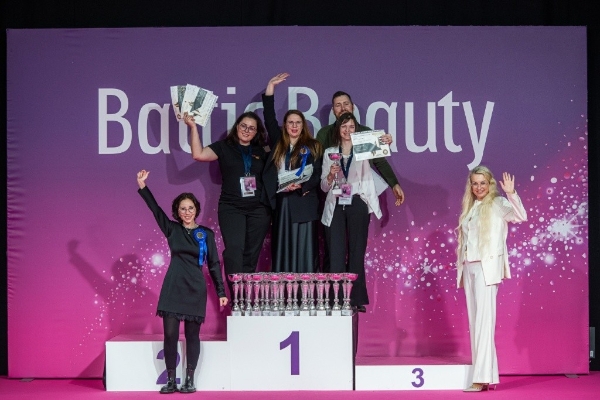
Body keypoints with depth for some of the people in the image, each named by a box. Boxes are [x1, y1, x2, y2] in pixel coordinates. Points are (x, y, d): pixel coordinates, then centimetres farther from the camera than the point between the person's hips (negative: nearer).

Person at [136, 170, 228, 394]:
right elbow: (155, 208, -1)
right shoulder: (172, 230, 6)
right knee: (170, 334, -3)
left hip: (195, 290, -1)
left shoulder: (206, 234, 4)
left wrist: (221, 292, 0)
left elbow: (214, 264, 4)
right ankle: (170, 380, 5)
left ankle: (189, 380, 10)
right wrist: (142, 185, -10)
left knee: (192, 335, 4)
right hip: (173, 288, 1)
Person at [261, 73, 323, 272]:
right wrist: (270, 88, 6)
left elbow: (317, 175, 0)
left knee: (304, 251, -4)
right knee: (282, 251, 2)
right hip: (281, 203, 3)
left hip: (303, 203, -3)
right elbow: (269, 118, 10)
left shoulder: (312, 147, 5)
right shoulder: (278, 143, 13)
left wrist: (301, 186, -19)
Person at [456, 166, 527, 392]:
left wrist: (511, 194, -30)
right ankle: (484, 374, 9)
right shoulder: (469, 208, 18)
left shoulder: (497, 204, -1)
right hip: (469, 267, 7)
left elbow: (521, 216, -18)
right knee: (474, 322, 5)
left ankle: (482, 377, -16)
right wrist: (461, 271, 14)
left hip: (487, 267, -7)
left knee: (484, 320, -12)